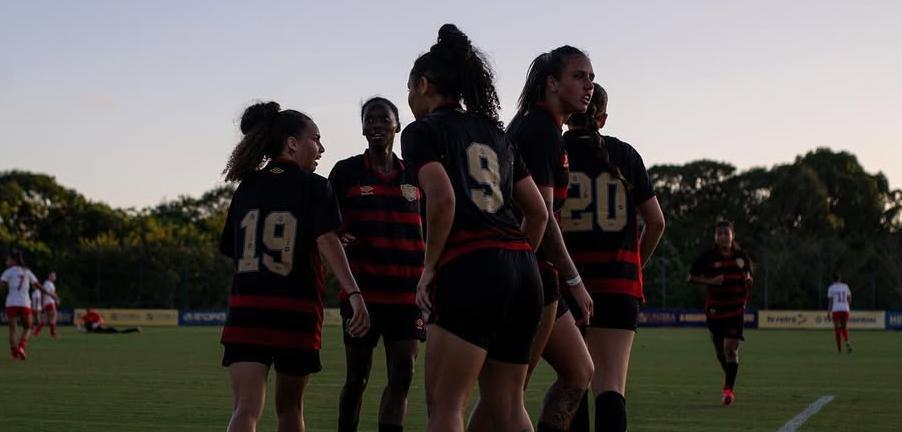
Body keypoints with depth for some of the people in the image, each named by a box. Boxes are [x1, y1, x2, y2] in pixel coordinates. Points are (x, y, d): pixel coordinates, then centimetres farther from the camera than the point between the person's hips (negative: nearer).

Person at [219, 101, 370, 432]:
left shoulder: (246, 188, 14)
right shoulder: (314, 186, 2)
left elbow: (229, 250, 16)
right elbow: (327, 240, -14)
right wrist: (354, 293, -22)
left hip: (245, 309, 2)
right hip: (296, 310, -2)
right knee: (289, 405, 17)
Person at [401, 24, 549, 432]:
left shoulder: (421, 131, 4)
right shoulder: (494, 133, 24)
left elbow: (443, 198, -14)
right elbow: (538, 212, 19)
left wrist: (429, 267, -5)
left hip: (469, 268, -7)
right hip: (523, 270, 7)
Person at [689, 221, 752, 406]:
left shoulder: (742, 256, 3)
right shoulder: (707, 257, -3)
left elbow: (748, 275, 19)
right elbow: (691, 277, 0)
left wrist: (748, 281, -5)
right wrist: (710, 281, -15)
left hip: (736, 308, -1)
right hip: (715, 309, 1)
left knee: (731, 347, -14)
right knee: (720, 349, 10)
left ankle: (729, 389, -10)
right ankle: (729, 378, 37)